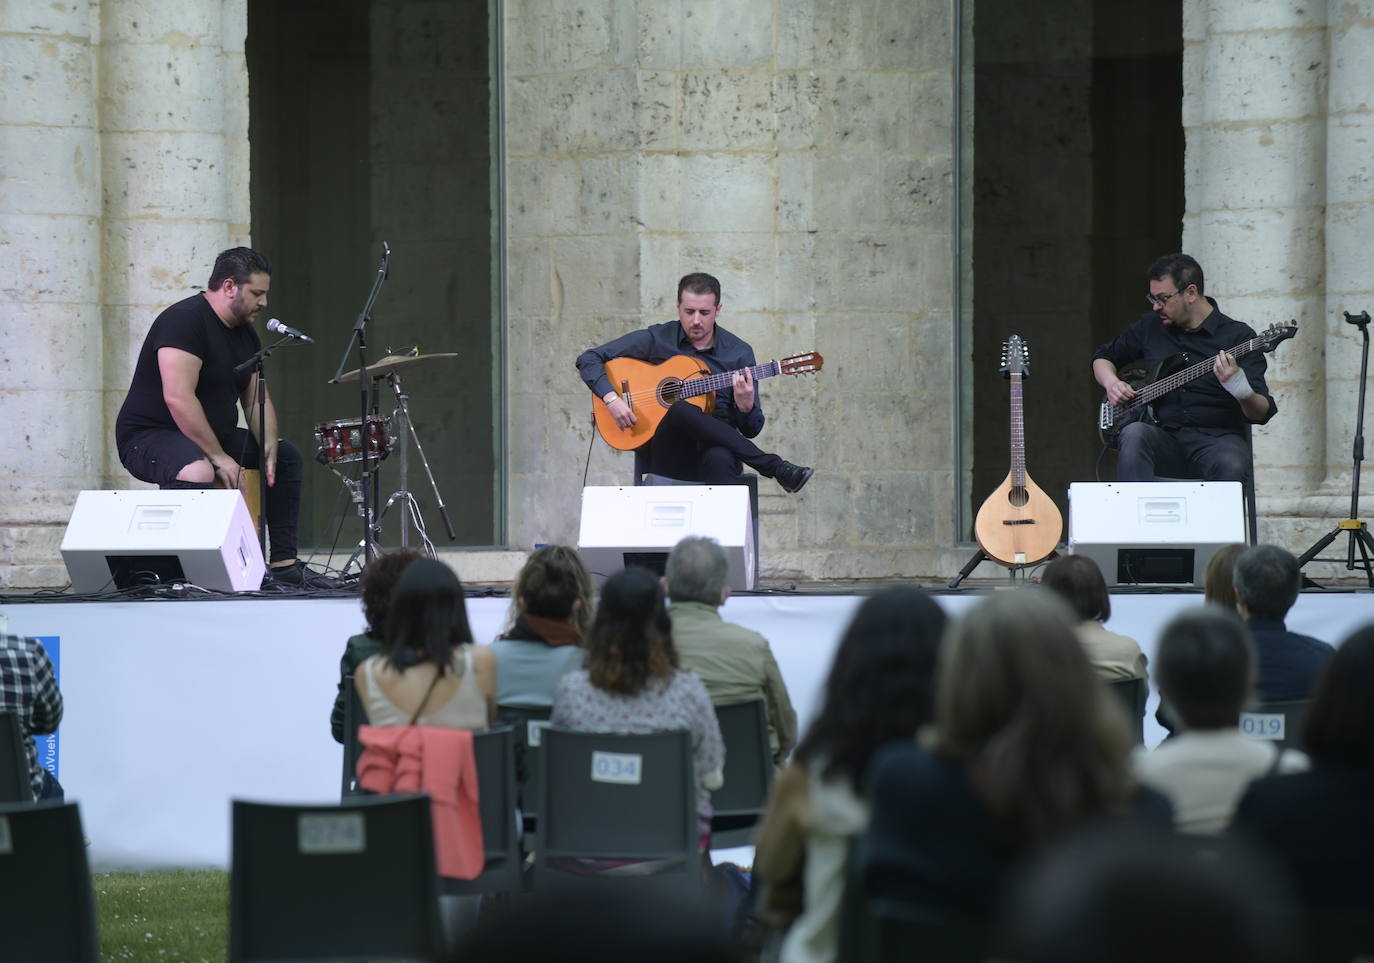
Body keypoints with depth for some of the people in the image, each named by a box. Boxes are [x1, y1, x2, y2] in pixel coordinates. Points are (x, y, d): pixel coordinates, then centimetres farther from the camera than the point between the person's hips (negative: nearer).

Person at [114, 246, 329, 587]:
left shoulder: (246, 334, 10)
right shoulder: (186, 319, -20)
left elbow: (257, 397, 14)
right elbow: (178, 398, -29)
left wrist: (269, 444, -7)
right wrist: (219, 457, -27)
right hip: (148, 436, -10)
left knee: (287, 457, 10)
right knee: (199, 472, -40)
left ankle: (283, 563, 11)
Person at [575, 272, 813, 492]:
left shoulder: (738, 353, 7)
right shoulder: (656, 339, 5)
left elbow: (751, 430, 9)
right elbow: (588, 359, 5)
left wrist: (745, 407, -15)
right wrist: (612, 399, -12)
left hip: (716, 444, 0)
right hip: (668, 451, 0)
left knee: (720, 459, -40)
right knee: (681, 410, -35)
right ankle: (776, 468, -30)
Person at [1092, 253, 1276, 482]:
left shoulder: (1238, 336, 0)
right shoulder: (1150, 327, 14)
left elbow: (1261, 415, -7)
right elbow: (1103, 357, 31)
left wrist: (1241, 391, -30)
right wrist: (1111, 383, 9)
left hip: (1216, 439, -3)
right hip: (1165, 440, 3)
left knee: (1232, 467, -38)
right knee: (1134, 434, -32)